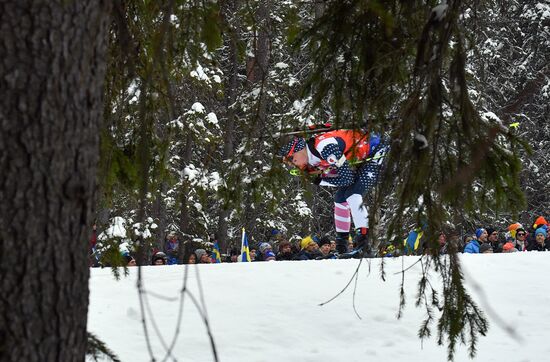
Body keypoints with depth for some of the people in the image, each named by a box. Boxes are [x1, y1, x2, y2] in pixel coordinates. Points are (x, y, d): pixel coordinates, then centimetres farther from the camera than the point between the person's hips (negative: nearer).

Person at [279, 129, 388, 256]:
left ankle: (363, 240, -23)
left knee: (352, 194, -22)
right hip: (361, 160, 10)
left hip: (376, 153, -10)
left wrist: (321, 181, -17)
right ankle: (341, 245, 17)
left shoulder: (324, 146, -31)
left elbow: (347, 178, -28)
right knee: (340, 198, 9)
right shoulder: (312, 161, -1)